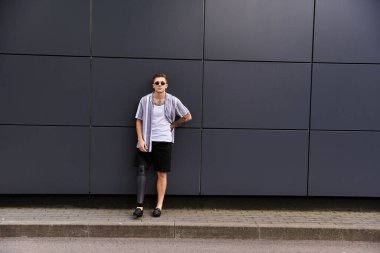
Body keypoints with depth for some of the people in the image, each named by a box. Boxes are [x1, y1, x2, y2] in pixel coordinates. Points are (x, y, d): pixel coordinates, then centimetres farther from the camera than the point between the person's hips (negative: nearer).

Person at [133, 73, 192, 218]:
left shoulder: (173, 101, -2)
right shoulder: (145, 100, -1)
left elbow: (188, 117, 7)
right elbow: (139, 121, 2)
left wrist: (173, 125, 5)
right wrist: (140, 140, -7)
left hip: (164, 141, 0)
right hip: (147, 141, 1)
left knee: (162, 174, 6)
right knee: (141, 171, -6)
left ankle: (159, 206, 15)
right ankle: (140, 206, -1)